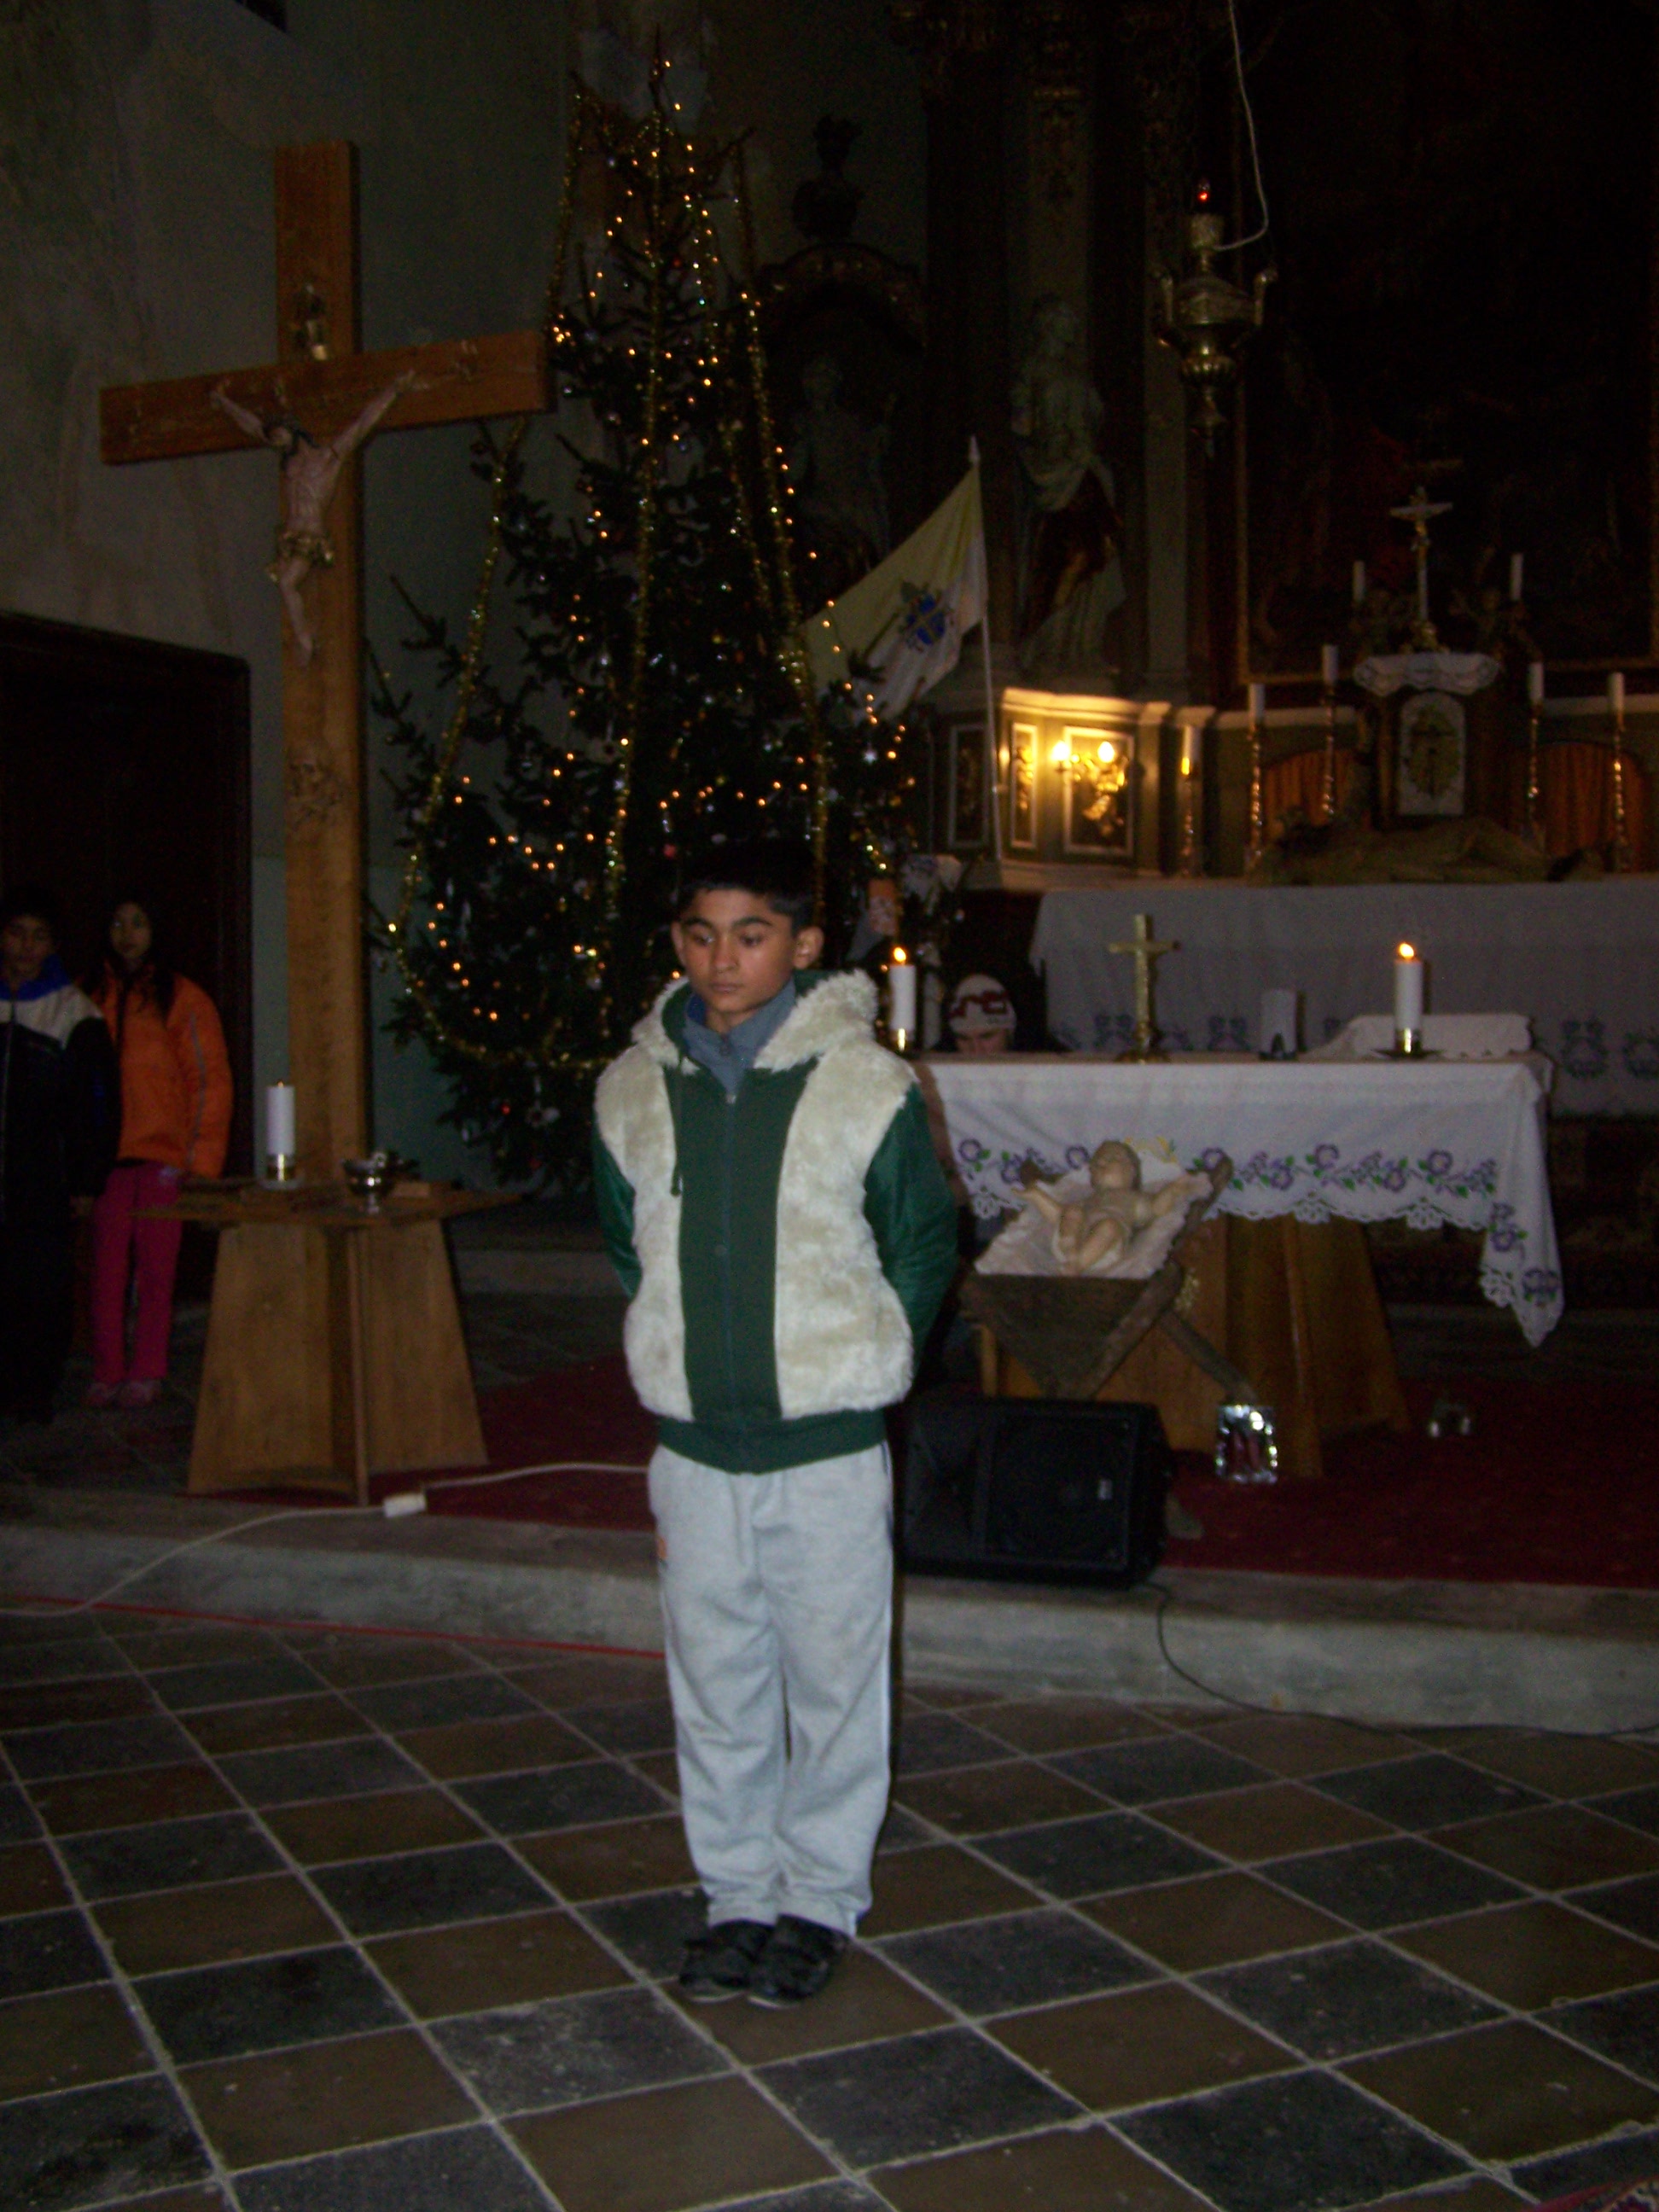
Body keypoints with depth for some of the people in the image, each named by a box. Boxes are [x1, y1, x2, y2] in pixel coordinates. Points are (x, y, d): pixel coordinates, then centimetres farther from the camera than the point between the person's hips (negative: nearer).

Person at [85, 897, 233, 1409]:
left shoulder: (182, 999, 3)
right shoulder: (90, 996, 10)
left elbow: (210, 1080, 1)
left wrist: (201, 1158, -6)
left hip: (163, 1154, -2)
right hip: (107, 1155, 2)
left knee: (155, 1267, 1)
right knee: (107, 1266, 2)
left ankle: (146, 1374, 9)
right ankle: (107, 1373, 9)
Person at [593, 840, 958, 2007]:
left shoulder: (868, 1086, -9)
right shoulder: (634, 1087, 1)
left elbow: (925, 1242, 3)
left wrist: (864, 1364, 2)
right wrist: (677, 1356, 10)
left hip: (829, 1446, -3)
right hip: (694, 1445, 3)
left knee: (834, 1679, 8)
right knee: (715, 1682, 13)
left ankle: (821, 1899, 26)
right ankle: (738, 1894, 29)